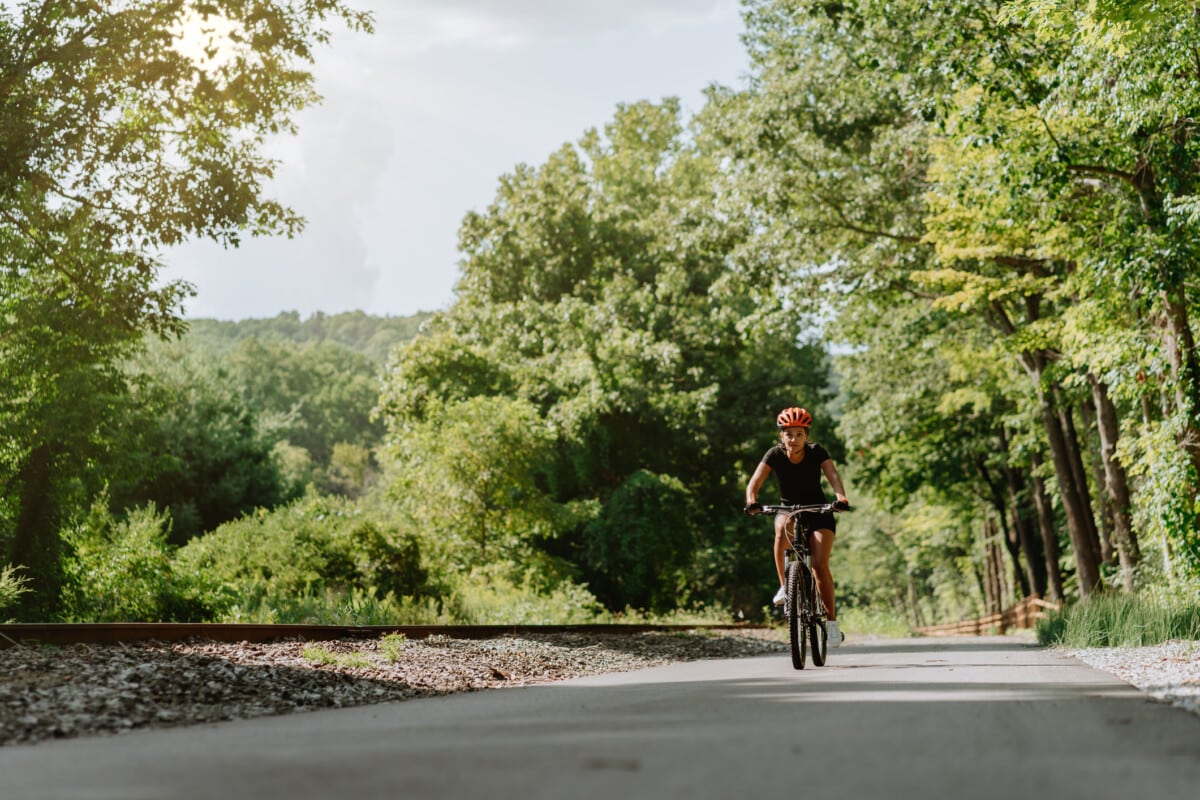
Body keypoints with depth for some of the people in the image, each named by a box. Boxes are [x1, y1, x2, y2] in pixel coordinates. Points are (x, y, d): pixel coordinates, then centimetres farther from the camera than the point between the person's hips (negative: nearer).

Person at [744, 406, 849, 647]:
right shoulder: (775, 455, -13)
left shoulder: (816, 452, -15)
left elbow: (833, 475, -29)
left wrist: (841, 497, -50)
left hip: (818, 512, -1)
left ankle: (832, 620, -3)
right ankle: (784, 586, -23)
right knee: (783, 528, -37)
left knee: (820, 565, -18)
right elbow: (755, 481, -24)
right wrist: (752, 501, -45)